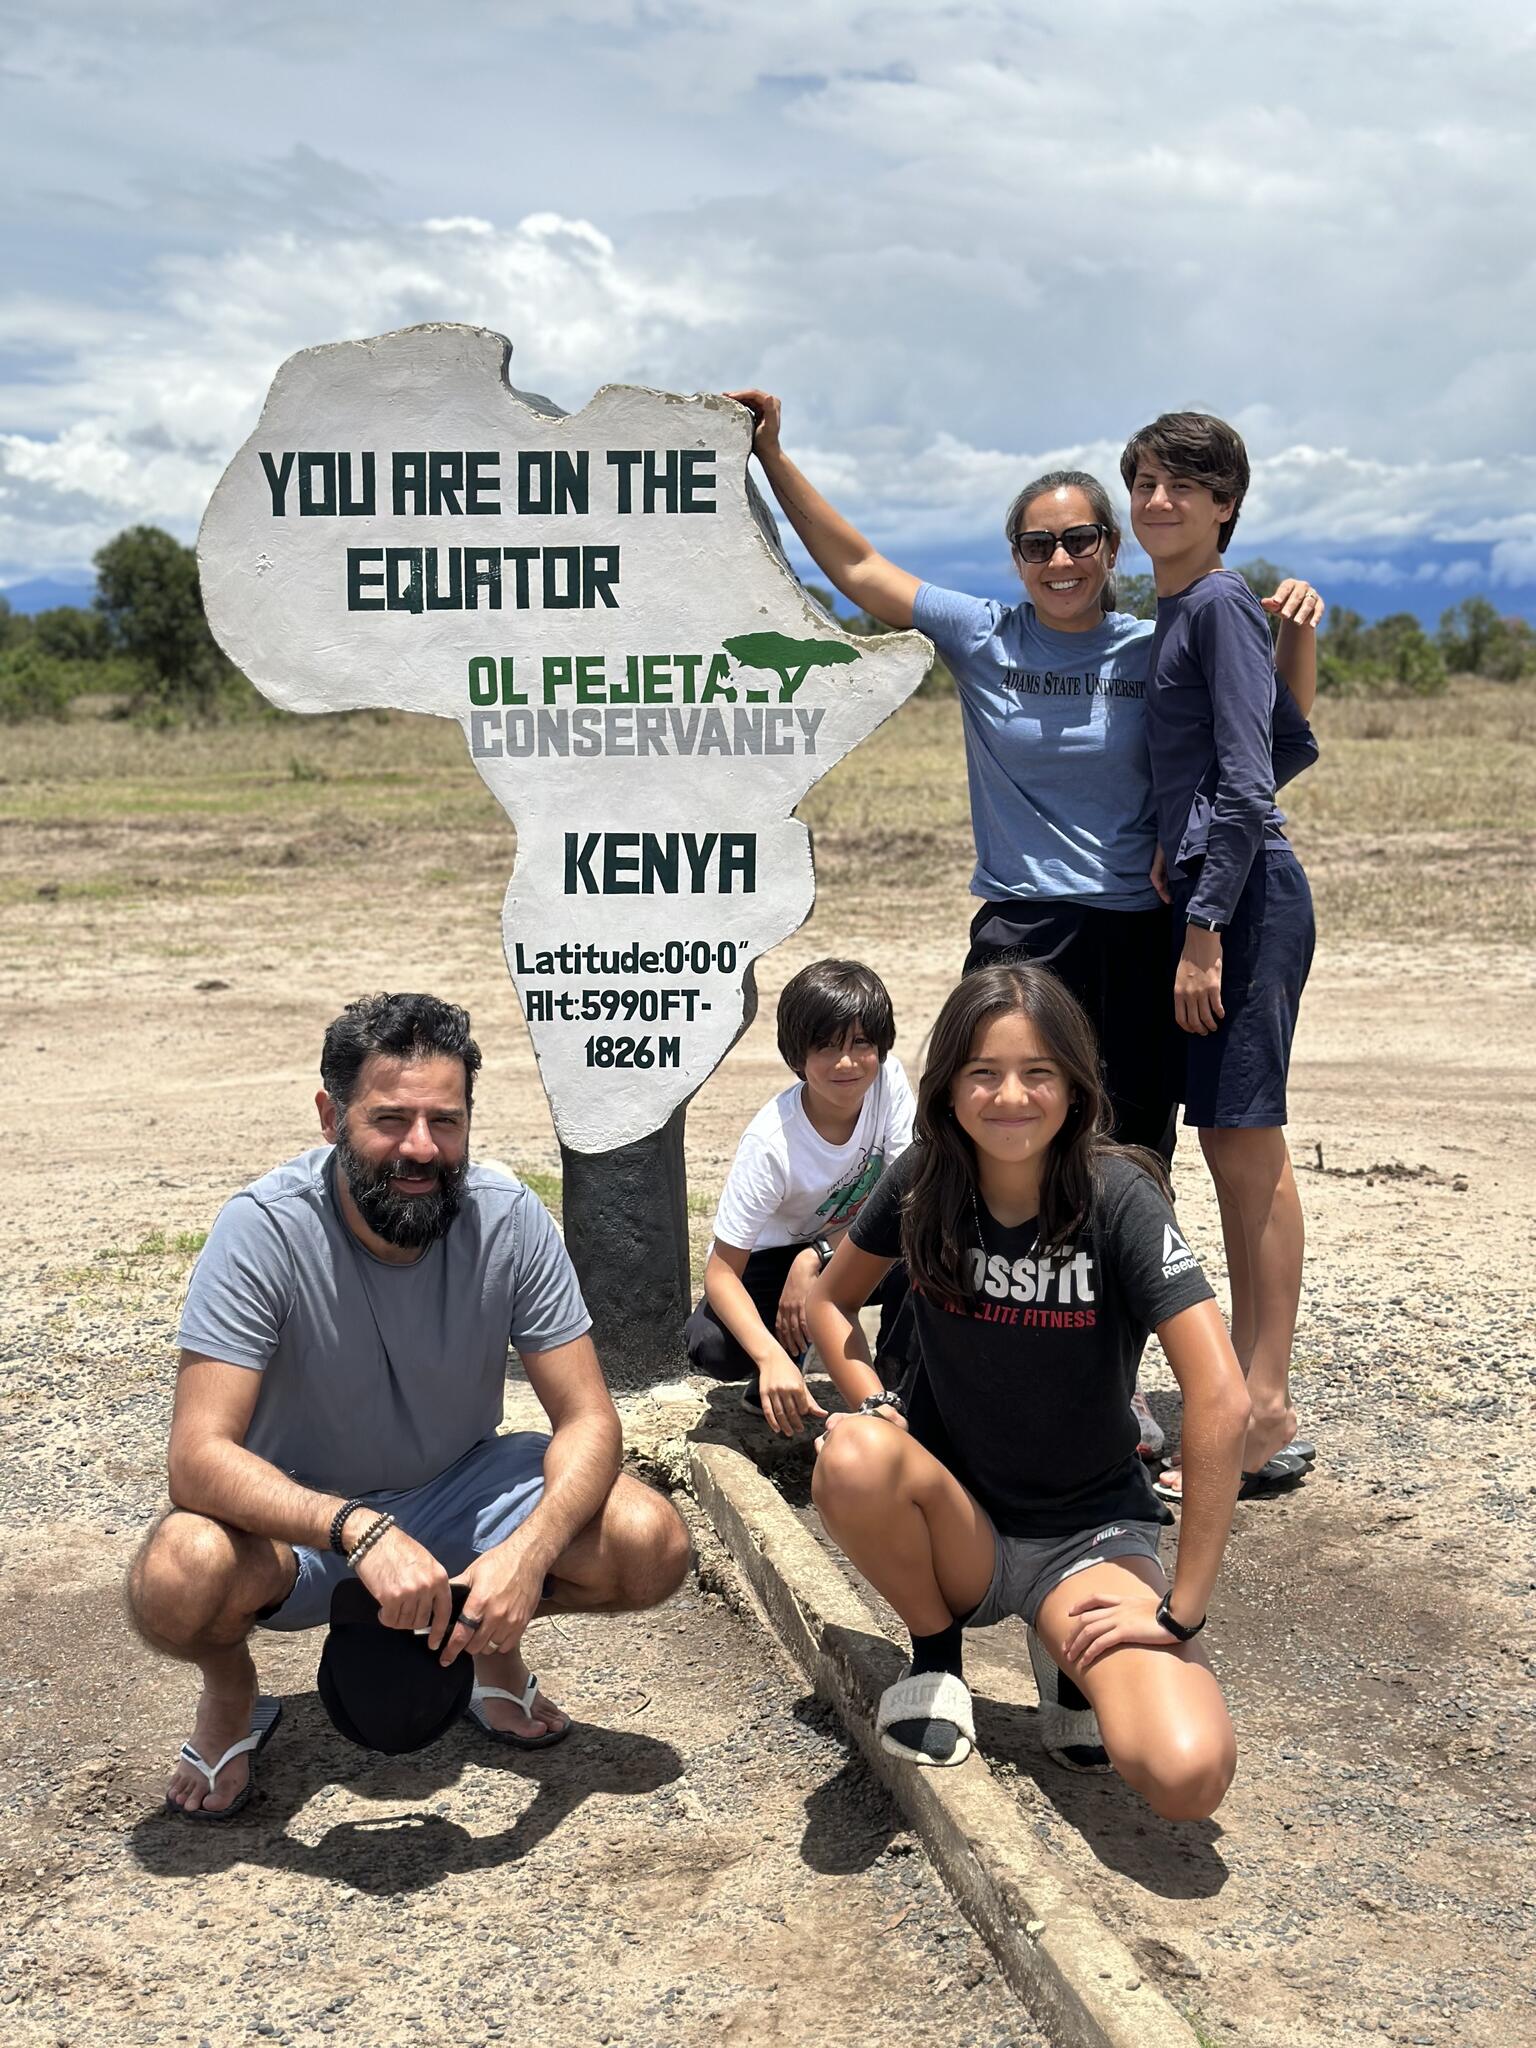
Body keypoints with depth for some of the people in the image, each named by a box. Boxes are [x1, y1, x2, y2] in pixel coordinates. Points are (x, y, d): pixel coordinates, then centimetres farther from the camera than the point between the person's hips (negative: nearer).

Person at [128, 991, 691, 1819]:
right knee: (178, 1578, -35)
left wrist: (530, 1549, -36)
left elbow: (587, 1420, -15)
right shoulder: (263, 1228, -26)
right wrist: (359, 1530, -47)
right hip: (298, 1519, -2)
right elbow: (198, 1456, -31)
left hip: (459, 1489, 3)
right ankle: (230, 1689, 3)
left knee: (653, 1547, -21)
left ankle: (491, 1640, 11)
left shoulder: (508, 1218, -18)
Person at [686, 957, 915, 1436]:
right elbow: (722, 1271, -29)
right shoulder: (771, 1143, -30)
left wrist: (815, 1258, -27)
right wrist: (772, 1357, -46)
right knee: (713, 1348, -30)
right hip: (771, 1254, -2)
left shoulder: (888, 1079, -22)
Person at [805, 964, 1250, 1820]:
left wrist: (1181, 1610, -22)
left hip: (1091, 1532, -2)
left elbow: (1223, 1401, -25)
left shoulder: (1118, 1197, -20)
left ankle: (1070, 1656, 7)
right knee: (853, 1457, -33)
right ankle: (936, 1653, -2)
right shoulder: (923, 1183, -9)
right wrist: (877, 1412, -11)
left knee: (1188, 1775, -27)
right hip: (959, 1521, 2)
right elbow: (832, 1300, 8)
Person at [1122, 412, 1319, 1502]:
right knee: (1236, 1148, 11)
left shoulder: (1222, 605, -9)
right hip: (1210, 897, 10)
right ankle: (1253, 1405, 19)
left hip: (1246, 899, -10)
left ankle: (1265, 1422, 0)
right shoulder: (1173, 613, 18)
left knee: (1247, 1147, -7)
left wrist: (1205, 928, -18)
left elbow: (1247, 783, -16)